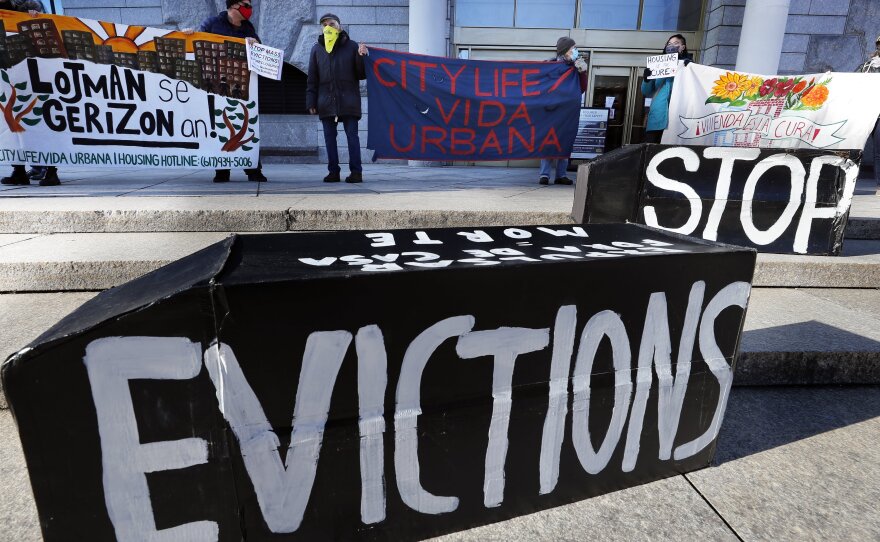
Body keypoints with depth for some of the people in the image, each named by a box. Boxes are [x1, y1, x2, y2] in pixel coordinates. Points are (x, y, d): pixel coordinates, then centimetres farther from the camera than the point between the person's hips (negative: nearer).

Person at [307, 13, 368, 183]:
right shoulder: (317, 49, 12)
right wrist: (311, 101, 3)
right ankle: (333, 171, 9)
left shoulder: (352, 46, 6)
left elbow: (362, 74, 6)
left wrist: (362, 57, -11)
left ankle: (356, 171, 0)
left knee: (352, 135, -3)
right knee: (329, 137, 3)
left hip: (348, 101, -3)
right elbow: (312, 79, 11)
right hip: (326, 101, 3)